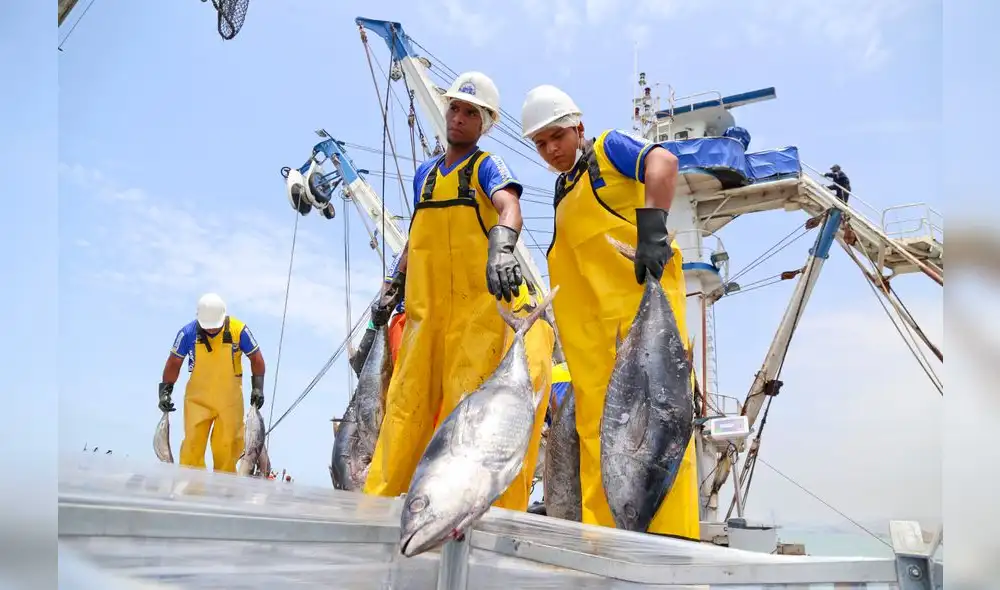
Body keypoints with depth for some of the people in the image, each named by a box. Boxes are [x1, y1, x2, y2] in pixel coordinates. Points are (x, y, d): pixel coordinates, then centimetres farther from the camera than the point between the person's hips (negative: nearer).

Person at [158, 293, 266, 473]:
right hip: (197, 398, 0)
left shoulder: (238, 330, -11)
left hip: (230, 399, 0)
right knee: (193, 444, -7)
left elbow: (256, 358, 3)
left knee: (227, 446, 3)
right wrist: (165, 391, 1)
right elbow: (174, 363, 4)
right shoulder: (188, 332, -9)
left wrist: (257, 387, -3)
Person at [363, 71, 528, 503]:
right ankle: (381, 495, 5)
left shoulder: (486, 166, 1)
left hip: (477, 302, -6)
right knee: (407, 398, 3)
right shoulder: (426, 173, 21)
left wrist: (501, 249, -39)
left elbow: (509, 207, -20)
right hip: (425, 304, 6)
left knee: (466, 397, -11)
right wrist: (395, 286, 21)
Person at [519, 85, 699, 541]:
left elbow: (663, 163, -16)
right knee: (596, 424, 3)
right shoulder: (563, 188, 26)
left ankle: (671, 533, -17)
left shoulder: (608, 148, 5)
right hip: (591, 323, 8)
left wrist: (652, 229, -29)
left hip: (641, 297, -8)